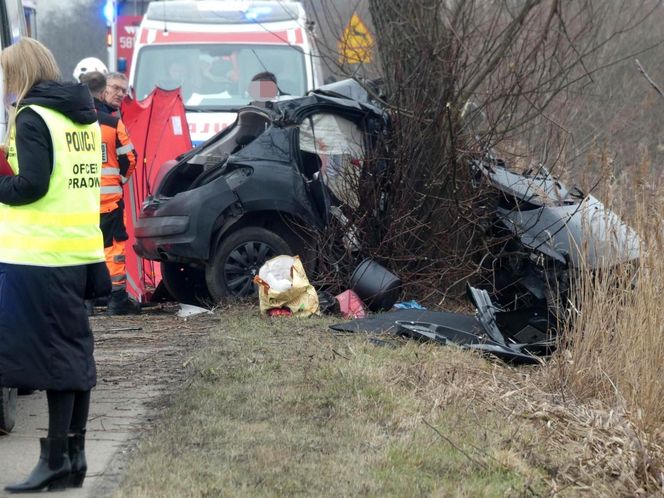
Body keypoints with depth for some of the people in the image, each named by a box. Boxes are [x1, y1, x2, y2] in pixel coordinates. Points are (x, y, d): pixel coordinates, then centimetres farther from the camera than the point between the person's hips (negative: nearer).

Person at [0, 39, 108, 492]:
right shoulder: (84, 114, 14)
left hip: (40, 255, -8)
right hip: (82, 251, 8)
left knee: (52, 354, -5)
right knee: (76, 351, 11)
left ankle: (57, 460, -2)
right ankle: (75, 455, 16)